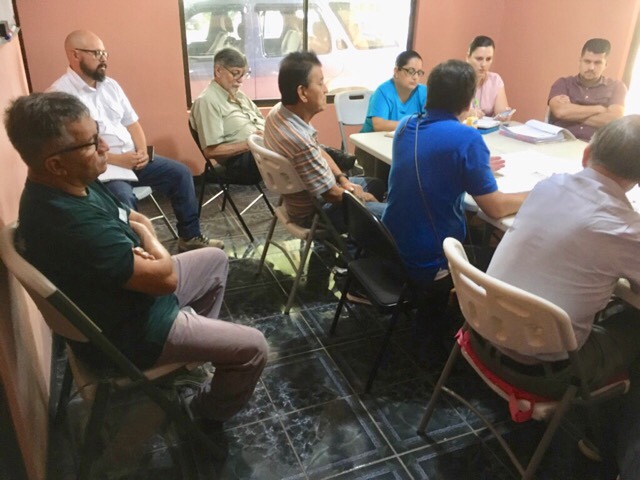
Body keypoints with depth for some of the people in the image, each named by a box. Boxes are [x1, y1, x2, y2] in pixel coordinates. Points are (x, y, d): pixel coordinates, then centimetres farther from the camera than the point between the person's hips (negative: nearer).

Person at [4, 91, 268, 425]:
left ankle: (198, 338, 36)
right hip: (125, 333, -9)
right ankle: (212, 412, 22)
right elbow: (166, 278, -31)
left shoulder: (62, 185, -7)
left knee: (215, 260, 21)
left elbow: (134, 219, 5)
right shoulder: (75, 226, -38)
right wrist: (148, 240, -11)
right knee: (253, 348, -7)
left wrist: (140, 248, -17)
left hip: (127, 291, 9)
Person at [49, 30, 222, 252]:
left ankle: (190, 237, 8)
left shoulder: (110, 85, 12)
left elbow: (132, 123, 15)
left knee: (180, 173, -2)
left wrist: (142, 151, -5)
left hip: (132, 158, 7)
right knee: (124, 198, -35)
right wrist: (117, 159, -21)